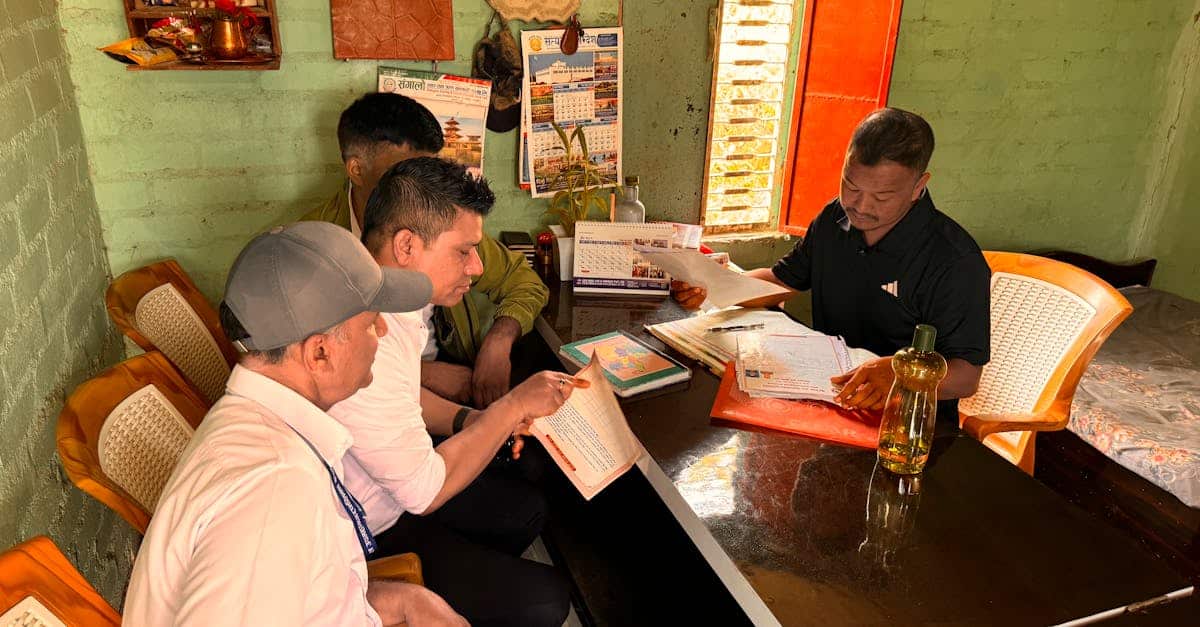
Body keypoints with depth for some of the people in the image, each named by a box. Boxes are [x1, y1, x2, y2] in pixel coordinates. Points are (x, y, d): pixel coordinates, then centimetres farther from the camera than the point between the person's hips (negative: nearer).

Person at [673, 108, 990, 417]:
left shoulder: (957, 262, -17)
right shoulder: (833, 219, 5)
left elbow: (966, 375, -18)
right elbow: (781, 280, 17)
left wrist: (897, 372, -39)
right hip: (827, 392, 6)